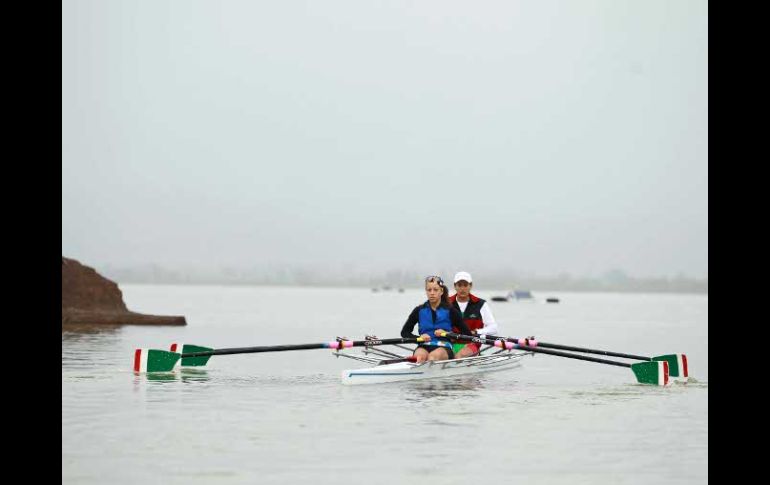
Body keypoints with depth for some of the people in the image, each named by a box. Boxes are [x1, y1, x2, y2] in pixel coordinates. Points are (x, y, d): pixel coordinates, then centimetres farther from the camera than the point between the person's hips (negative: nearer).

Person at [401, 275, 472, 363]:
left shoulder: (450, 311, 8)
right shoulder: (419, 311, 14)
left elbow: (467, 334, 6)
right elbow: (404, 332, 16)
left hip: (444, 348, -1)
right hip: (424, 347, 1)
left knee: (433, 355, -37)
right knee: (420, 356, -35)